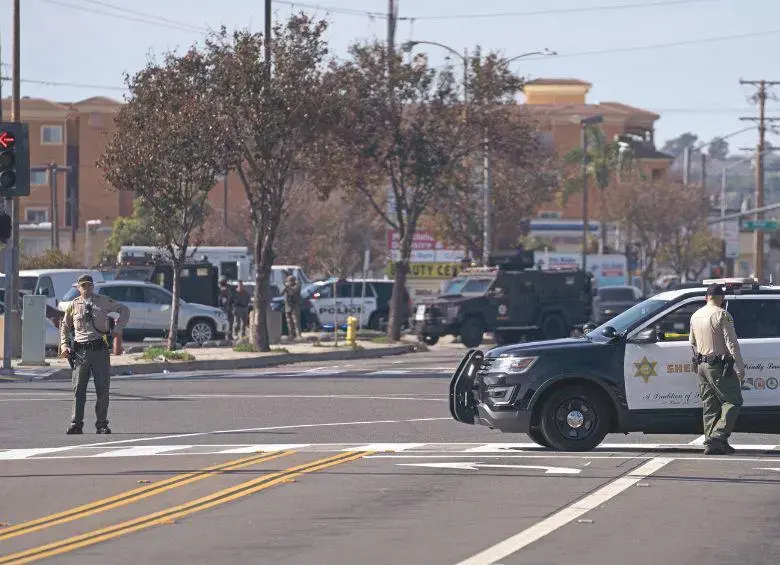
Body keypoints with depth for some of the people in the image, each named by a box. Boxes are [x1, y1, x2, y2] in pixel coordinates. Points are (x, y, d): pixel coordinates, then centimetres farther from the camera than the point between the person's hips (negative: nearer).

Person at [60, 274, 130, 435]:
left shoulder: (103, 301, 6)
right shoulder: (74, 305, 9)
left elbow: (124, 310, 16)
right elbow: (64, 327, 20)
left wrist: (117, 329, 5)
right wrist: (64, 345, 7)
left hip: (100, 349, -1)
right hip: (80, 351, 1)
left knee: (103, 389, -1)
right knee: (78, 389, -1)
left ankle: (102, 424, 6)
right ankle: (76, 424, 3)